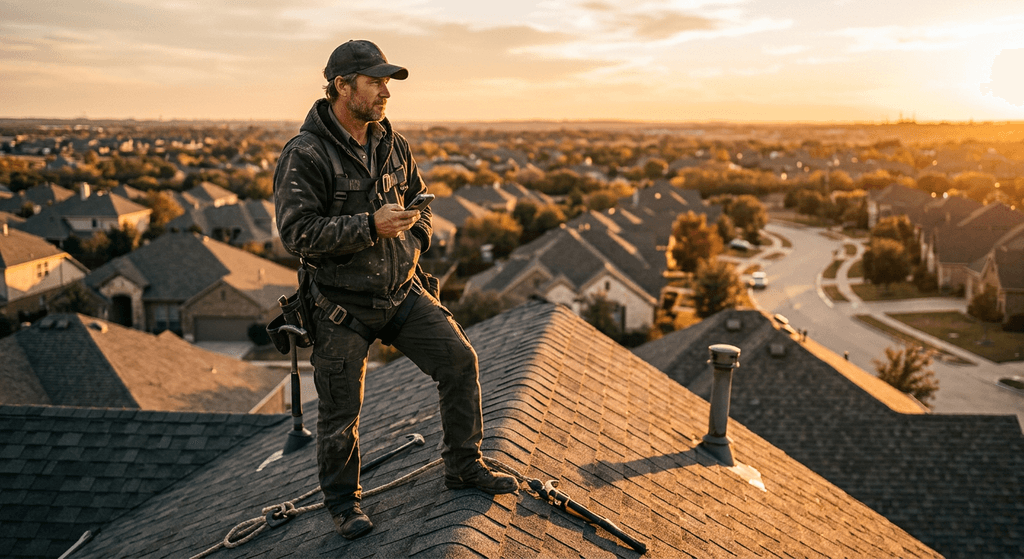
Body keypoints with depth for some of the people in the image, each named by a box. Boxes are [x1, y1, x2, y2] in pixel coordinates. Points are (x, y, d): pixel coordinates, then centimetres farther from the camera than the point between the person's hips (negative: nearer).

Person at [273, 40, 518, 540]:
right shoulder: (305, 155, -15)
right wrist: (371, 226, -27)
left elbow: (418, 200, 21)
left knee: (459, 360, 0)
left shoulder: (392, 144, 6)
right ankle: (341, 499, 30)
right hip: (341, 304, -5)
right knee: (340, 410, 5)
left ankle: (464, 467, 19)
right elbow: (297, 233, -22)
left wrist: (414, 241, 2)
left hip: (402, 290, 6)